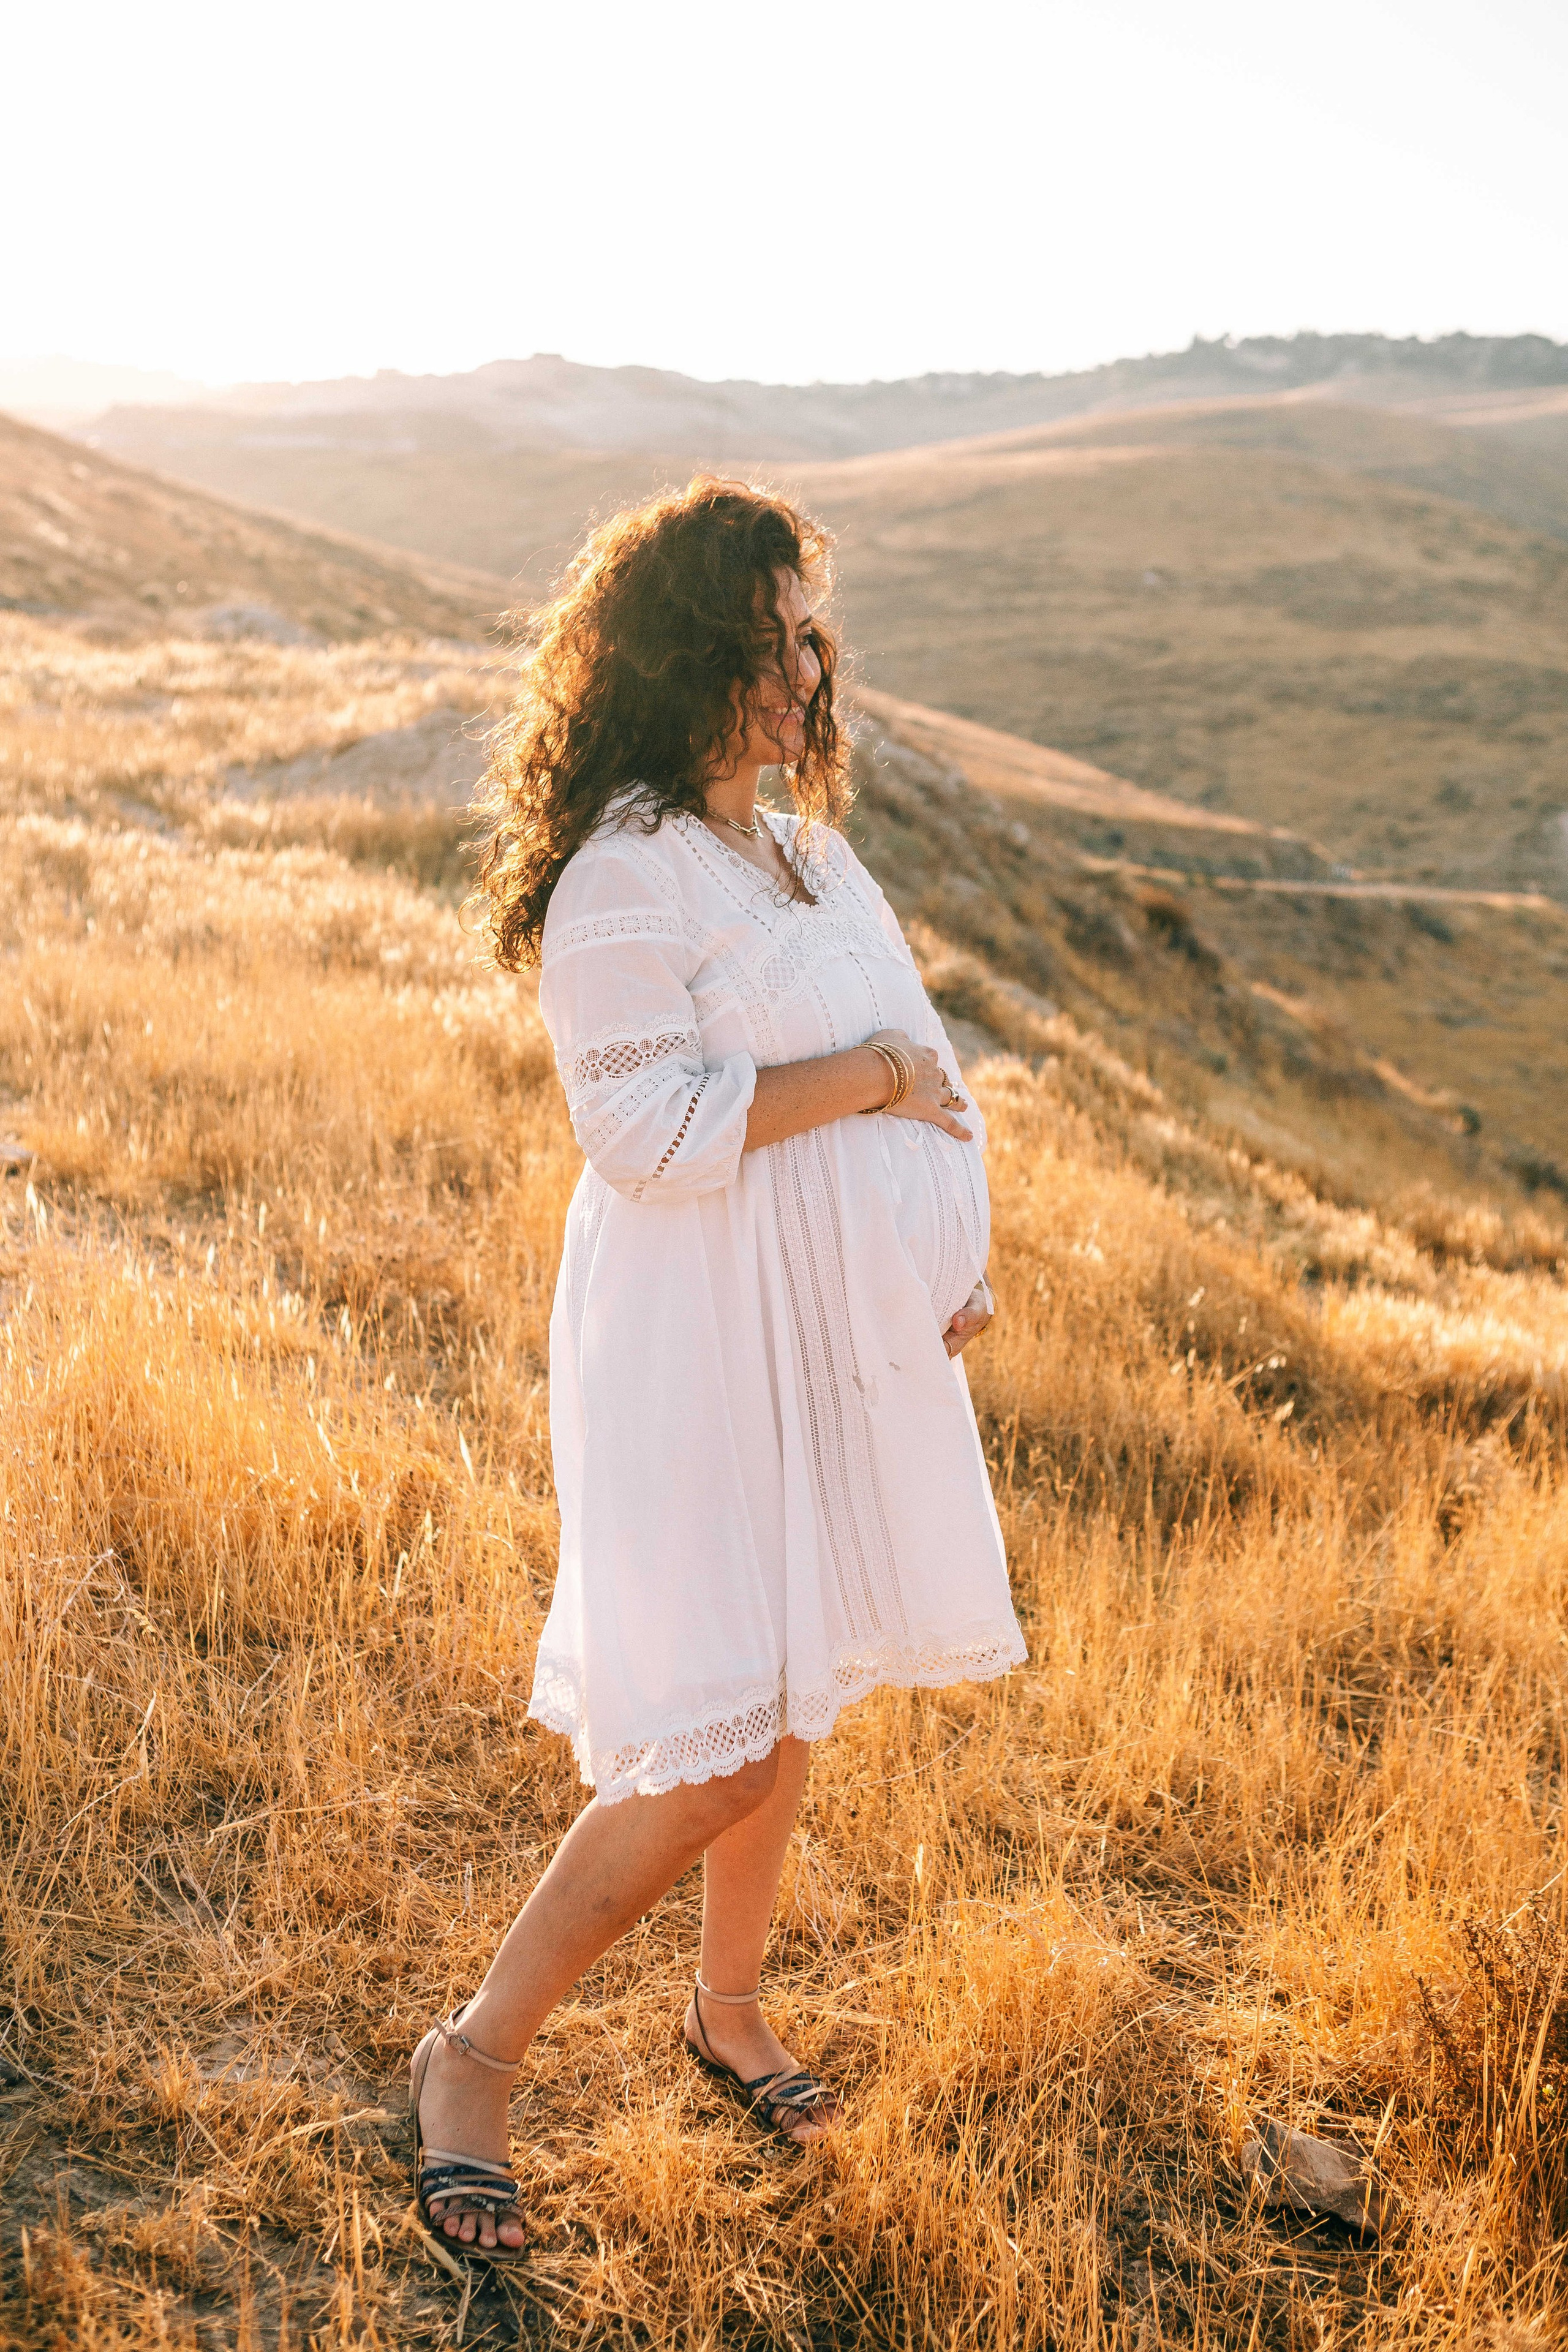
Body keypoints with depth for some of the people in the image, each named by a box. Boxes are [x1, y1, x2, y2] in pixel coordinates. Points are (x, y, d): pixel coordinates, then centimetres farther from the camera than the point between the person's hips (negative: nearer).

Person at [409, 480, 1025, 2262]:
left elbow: (908, 1062, 20)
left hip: (842, 1339, 9)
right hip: (698, 1358, -8)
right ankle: (473, 2056, 11)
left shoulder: (808, 856, 13)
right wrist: (870, 1078, -18)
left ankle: (728, 2008, 40)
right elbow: (648, 1124, -25)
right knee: (711, 1758, -8)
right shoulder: (624, 871, -15)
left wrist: (951, 1255, 6)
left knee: (794, 1705, 18)